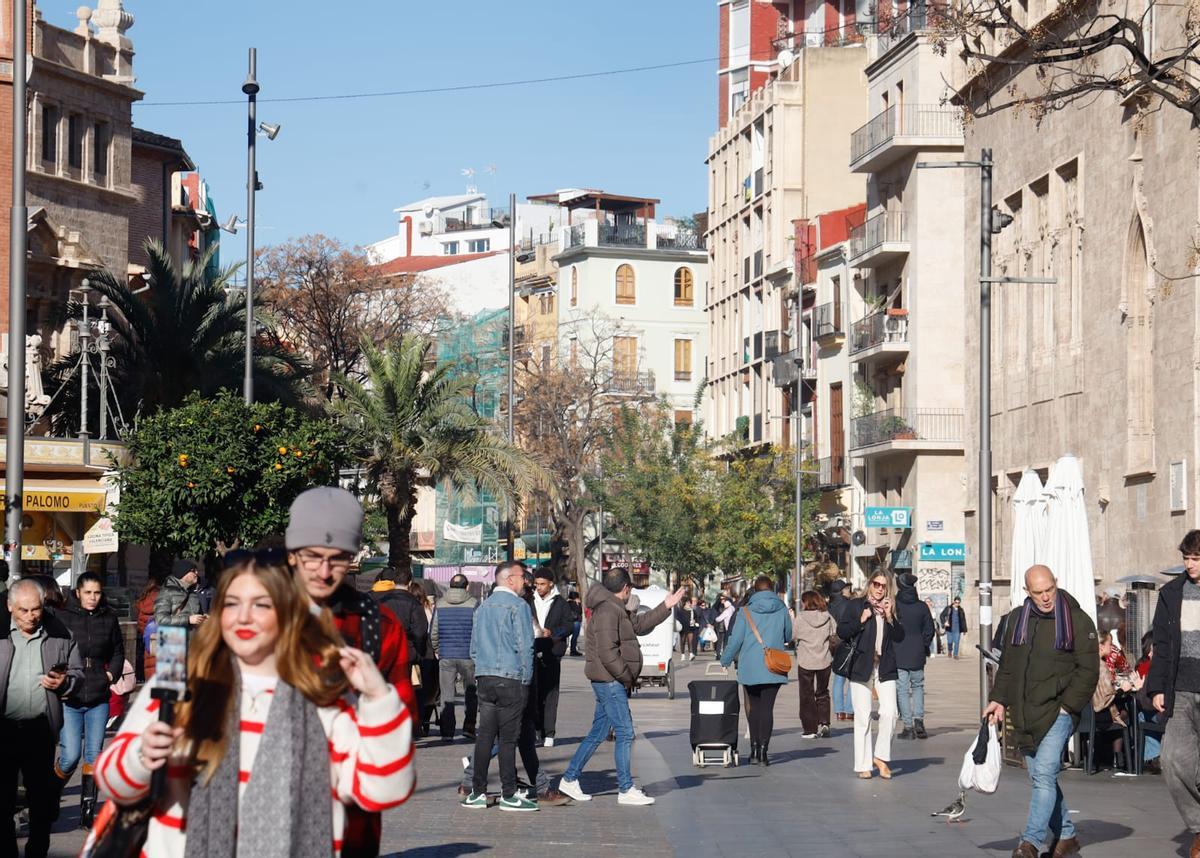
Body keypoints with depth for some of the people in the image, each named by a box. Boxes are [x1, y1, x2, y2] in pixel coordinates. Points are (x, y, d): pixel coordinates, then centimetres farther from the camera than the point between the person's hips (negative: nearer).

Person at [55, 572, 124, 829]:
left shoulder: (108, 619, 6)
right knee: (71, 756, -8)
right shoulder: (62, 617, -3)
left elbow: (118, 652, 18)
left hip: (99, 699, 3)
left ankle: (88, 812, 11)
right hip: (69, 699, -3)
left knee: (94, 755, 4)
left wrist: (111, 675, 4)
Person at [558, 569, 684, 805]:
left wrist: (665, 607, 27)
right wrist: (627, 677, -16)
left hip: (611, 682, 11)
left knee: (598, 732, 14)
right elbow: (607, 652, -22)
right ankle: (626, 790, -4)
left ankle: (570, 779, 18)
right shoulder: (607, 611, -16)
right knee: (625, 733, -8)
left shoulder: (616, 610, 17)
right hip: (610, 681, -11)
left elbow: (639, 624, 27)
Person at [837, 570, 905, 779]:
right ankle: (863, 765, 6)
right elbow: (841, 631, -4)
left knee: (889, 712, -10)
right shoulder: (855, 605, 3)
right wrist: (862, 620, -13)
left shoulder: (891, 608, 12)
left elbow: (900, 637, 5)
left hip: (885, 667, 2)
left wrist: (889, 617, -7)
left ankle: (881, 757, 5)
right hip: (861, 666, -2)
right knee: (862, 717, 0)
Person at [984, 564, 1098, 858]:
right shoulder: (1017, 619, 12)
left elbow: (1088, 670, -4)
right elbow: (1006, 665, 20)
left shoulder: (1078, 621, -4)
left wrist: (1068, 706, -11)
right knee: (1040, 778, 9)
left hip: (1058, 712, -6)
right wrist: (999, 699, 9)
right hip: (1023, 715, 6)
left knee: (1044, 774, -16)